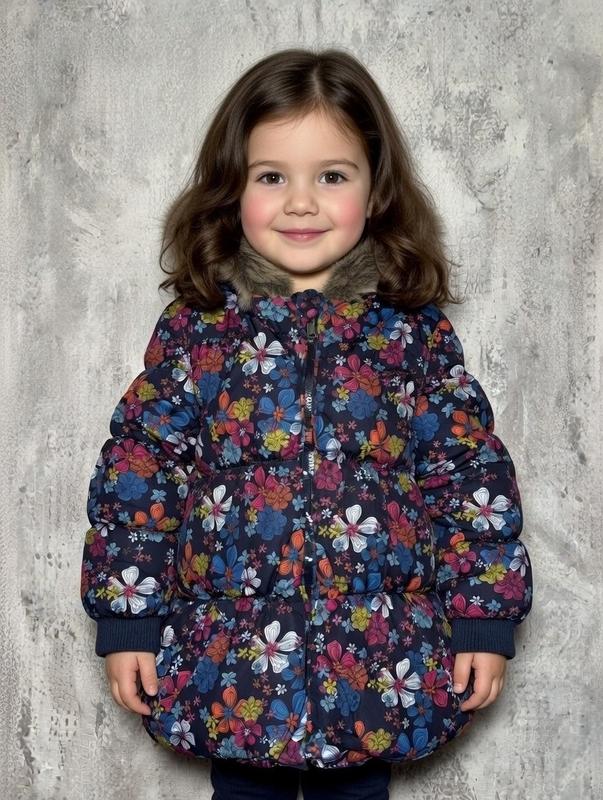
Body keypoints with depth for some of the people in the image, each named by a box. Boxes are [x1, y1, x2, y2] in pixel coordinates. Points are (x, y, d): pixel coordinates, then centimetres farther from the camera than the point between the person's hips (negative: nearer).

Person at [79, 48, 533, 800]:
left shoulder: (416, 331, -5)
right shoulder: (195, 328, -6)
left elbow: (473, 474, -1)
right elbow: (136, 471, -3)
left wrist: (486, 618, -2)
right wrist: (127, 618, -3)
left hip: (378, 666, 0)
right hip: (229, 659, 0)